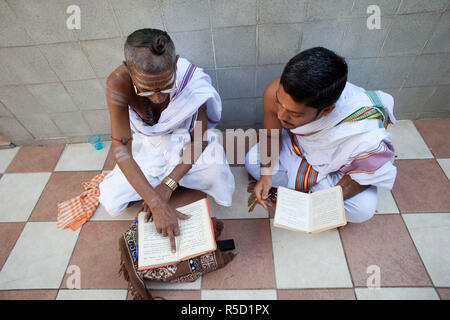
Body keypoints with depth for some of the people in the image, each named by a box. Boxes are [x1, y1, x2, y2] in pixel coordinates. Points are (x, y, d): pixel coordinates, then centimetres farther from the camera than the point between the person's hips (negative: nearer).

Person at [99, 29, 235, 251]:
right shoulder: (118, 83, -30)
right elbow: (121, 151, -30)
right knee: (112, 202, -9)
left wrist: (168, 184, -27)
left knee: (222, 188, -24)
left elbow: (199, 139, -21)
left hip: (185, 141, -1)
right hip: (148, 145, 2)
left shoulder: (191, 79, -30)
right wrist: (157, 205, -37)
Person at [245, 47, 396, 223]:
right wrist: (266, 174, -21)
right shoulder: (275, 93, -35)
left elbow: (363, 175, -20)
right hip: (299, 143, 3)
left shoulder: (366, 137, -43)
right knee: (252, 161, -10)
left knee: (363, 210, -21)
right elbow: (271, 136, -14)